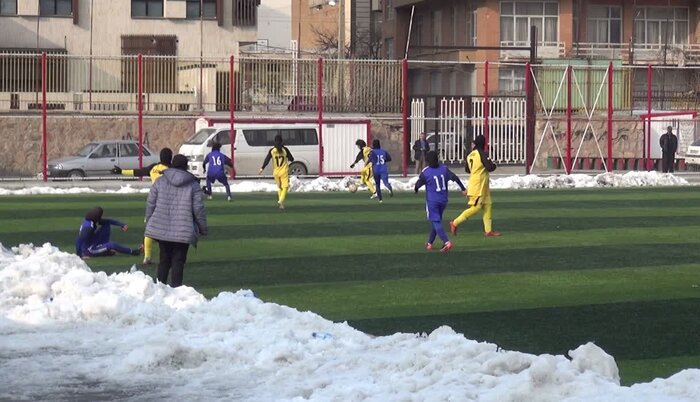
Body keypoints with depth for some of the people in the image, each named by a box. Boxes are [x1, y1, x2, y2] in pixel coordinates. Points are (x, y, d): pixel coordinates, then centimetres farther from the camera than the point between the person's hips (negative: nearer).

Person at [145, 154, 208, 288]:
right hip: (183, 231, -2)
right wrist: (203, 229, 8)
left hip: (161, 230, 2)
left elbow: (150, 205, 5)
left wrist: (149, 223, 17)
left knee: (164, 259, 14)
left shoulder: (160, 182, 2)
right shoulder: (193, 185, -3)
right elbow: (199, 209, -3)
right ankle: (175, 286, -1)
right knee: (178, 261, 3)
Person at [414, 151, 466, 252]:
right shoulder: (444, 169, 0)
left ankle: (446, 242, -27)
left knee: (436, 222, -8)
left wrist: (415, 189, 23)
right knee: (437, 221, 19)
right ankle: (429, 243, 28)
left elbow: (418, 184, -1)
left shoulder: (425, 172, -11)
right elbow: (455, 178, -8)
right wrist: (463, 189, -5)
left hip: (432, 201, -5)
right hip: (443, 200, 5)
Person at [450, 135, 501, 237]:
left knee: (487, 205, 10)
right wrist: (494, 165, 0)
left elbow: (467, 169, 18)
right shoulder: (482, 154, -16)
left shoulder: (470, 155, 9)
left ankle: (488, 230, 9)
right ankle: (455, 223, -4)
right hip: (478, 185, -9)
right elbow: (490, 168, -21)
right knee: (475, 207, -6)